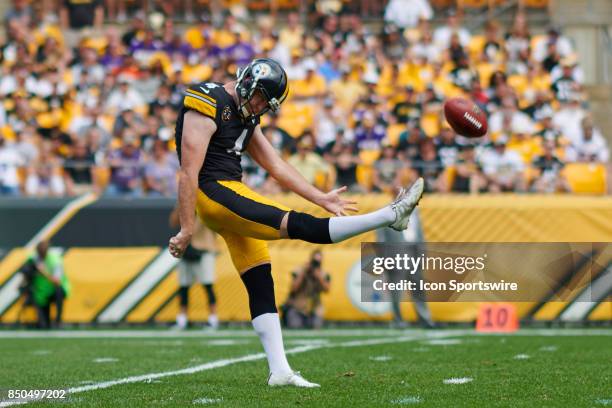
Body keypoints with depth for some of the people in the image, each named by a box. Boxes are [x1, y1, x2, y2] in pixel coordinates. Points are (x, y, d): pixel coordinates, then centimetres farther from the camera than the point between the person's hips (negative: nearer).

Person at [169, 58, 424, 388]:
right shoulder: (208, 105, -13)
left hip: (231, 192, 10)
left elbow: (277, 167, 20)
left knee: (260, 284, 3)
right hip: (213, 192, -10)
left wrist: (321, 199, 16)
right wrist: (187, 229, -18)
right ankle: (391, 215, -15)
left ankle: (279, 371, 0)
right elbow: (189, 171, -16)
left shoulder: (245, 116, 16)